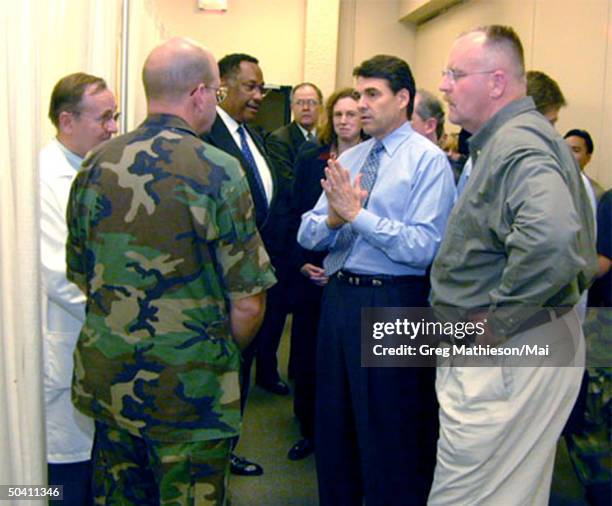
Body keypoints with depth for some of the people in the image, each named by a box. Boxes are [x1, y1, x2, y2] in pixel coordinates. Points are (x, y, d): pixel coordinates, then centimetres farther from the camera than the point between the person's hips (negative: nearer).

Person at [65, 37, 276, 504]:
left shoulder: (96, 166, 0)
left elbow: (81, 276, 10)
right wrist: (225, 355, 6)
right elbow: (248, 302, -14)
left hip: (107, 379, 5)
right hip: (190, 390, -5)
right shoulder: (218, 172, -15)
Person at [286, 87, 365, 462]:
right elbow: (296, 215, 10)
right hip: (310, 273, 4)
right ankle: (310, 430, 26)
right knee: (307, 354, 9)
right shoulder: (310, 158, 9)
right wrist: (301, 261, -1)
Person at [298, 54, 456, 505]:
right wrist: (333, 219, -14)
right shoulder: (347, 159, 11)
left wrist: (357, 214, -19)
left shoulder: (429, 160, -8)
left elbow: (424, 247, -18)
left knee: (389, 435, 6)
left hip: (392, 303, -6)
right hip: (338, 295, 7)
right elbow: (307, 234, 7)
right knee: (333, 425, 19)